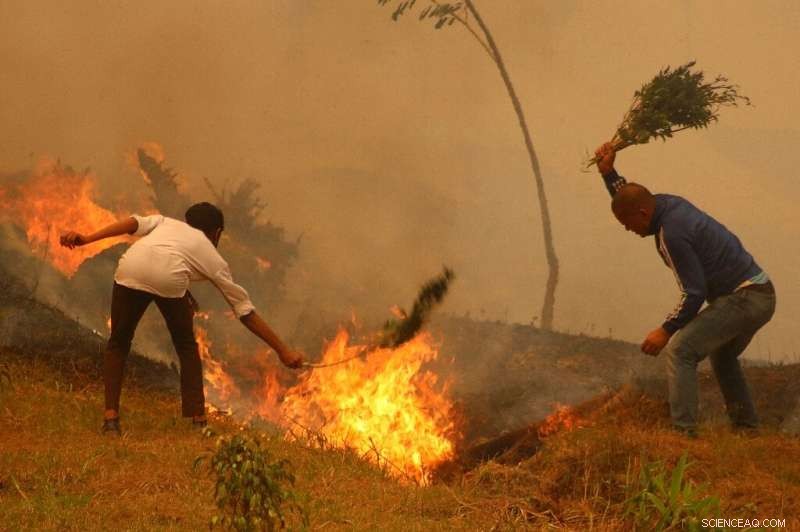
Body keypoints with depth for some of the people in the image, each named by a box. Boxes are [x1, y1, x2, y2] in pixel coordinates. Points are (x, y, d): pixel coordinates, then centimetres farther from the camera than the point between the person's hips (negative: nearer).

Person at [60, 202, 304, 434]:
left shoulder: (166, 223, 40)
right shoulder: (213, 257, 34)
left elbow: (135, 223, 16)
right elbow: (246, 311, 33)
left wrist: (86, 239, 9)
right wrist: (283, 350, 39)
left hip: (130, 269, 1)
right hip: (170, 277, -1)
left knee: (118, 344, 21)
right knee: (187, 347, 24)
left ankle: (111, 418, 11)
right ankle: (198, 421, 21)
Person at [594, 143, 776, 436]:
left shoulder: (672, 234, -22)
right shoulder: (666, 202, 6)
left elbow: (695, 293, -20)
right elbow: (627, 199, 29)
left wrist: (666, 330, -12)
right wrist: (608, 172, 16)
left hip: (742, 299, -11)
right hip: (762, 295, 11)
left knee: (681, 350, -15)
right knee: (722, 355, 30)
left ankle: (683, 431, -21)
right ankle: (746, 427, 36)